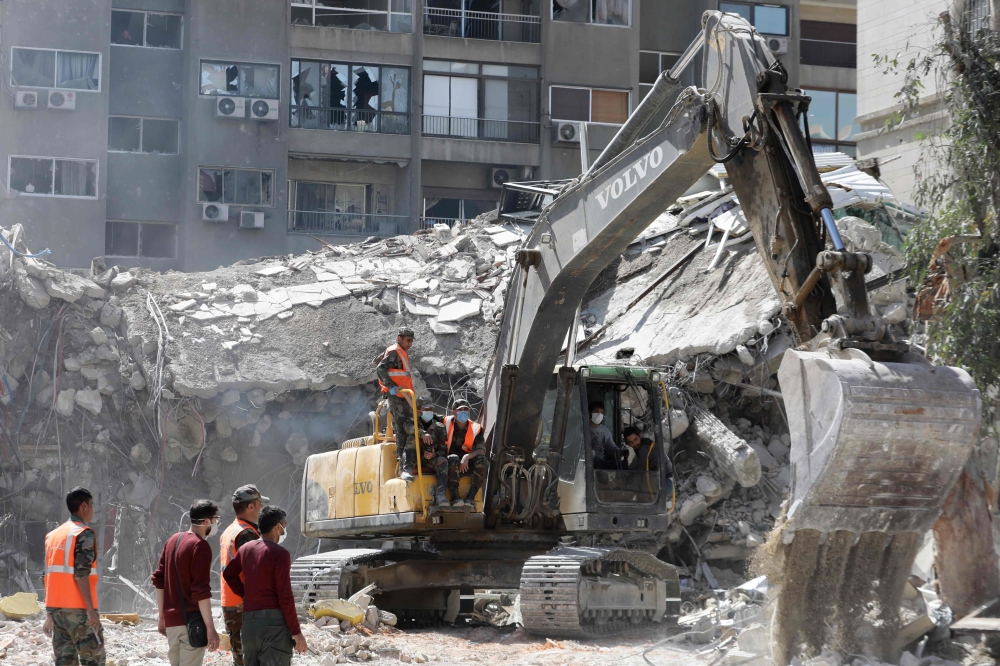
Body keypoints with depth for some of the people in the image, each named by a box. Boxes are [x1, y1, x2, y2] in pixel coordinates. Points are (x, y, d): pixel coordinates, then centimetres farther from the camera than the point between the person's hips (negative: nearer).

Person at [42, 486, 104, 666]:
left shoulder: (54, 535, 16)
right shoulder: (84, 534, -8)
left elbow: (49, 575, 16)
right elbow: (81, 574, -17)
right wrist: (91, 610, -18)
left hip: (56, 607, 7)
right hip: (79, 609, -7)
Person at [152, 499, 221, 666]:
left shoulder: (173, 540, 12)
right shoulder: (201, 546, -13)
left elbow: (159, 580, 15)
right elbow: (201, 591, -18)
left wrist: (162, 616, 21)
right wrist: (210, 628, -17)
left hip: (171, 621, 8)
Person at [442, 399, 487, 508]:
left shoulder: (475, 428, 4)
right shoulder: (446, 424, 2)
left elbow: (482, 450, -9)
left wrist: (467, 457, -27)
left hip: (467, 465, 2)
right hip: (449, 465, -2)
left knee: (481, 459, -28)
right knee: (453, 458, -36)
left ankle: (471, 496, -34)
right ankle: (455, 496, -43)